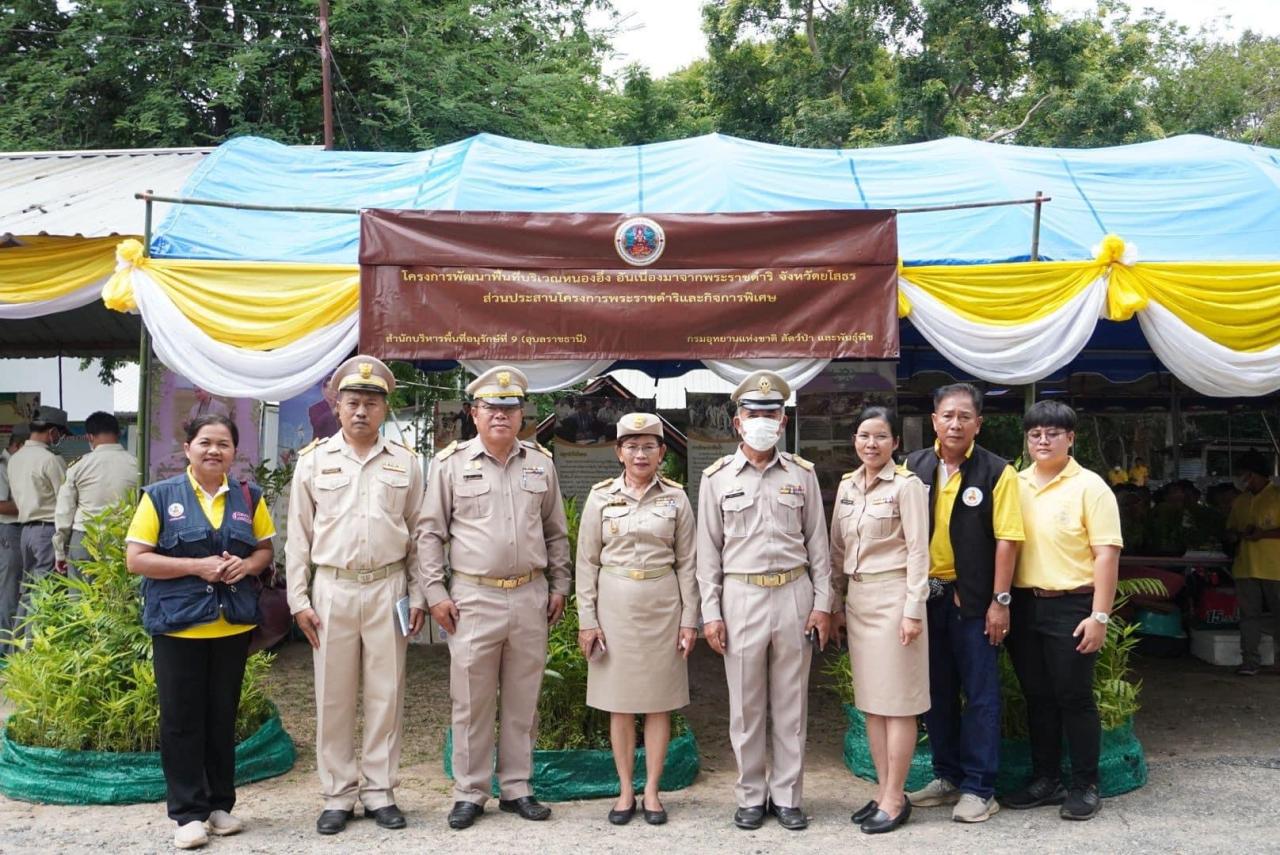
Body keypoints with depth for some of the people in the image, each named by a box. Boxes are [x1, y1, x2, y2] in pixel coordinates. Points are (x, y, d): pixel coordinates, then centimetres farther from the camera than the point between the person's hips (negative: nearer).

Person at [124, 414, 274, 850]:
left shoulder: (249, 497, 7)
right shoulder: (160, 496, -3)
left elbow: (265, 549, 14)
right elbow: (136, 559, -6)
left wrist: (247, 565, -9)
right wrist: (196, 566, -17)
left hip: (233, 625, 3)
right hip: (178, 626, -3)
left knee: (223, 717, 12)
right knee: (182, 720, 3)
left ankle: (221, 803, 24)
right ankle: (188, 812, 13)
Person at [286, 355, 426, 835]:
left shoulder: (405, 463, 6)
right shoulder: (314, 461, 4)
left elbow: (417, 534, 9)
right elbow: (299, 536, 5)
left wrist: (417, 595, 4)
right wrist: (299, 600, 0)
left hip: (388, 588, 1)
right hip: (332, 589, 0)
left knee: (386, 693, 6)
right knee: (333, 696, 6)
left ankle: (380, 792, 18)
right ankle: (337, 796, 18)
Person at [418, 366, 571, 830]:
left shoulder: (541, 462, 7)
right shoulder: (450, 463, -1)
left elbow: (556, 532, 14)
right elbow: (430, 533, 0)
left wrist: (559, 586, 11)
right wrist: (435, 593, -5)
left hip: (531, 596, 3)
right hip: (473, 598, -2)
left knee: (523, 700, 10)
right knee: (472, 702, 4)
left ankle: (516, 788, 23)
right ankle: (469, 793, 18)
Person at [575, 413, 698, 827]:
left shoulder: (676, 498, 2)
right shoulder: (601, 497, 0)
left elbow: (687, 563, 3)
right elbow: (587, 561, 1)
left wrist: (689, 619, -1)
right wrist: (586, 619, -3)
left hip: (663, 605, 0)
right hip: (615, 604, 0)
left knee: (658, 702, 6)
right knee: (619, 702, 7)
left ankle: (652, 791, 18)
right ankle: (625, 791, 19)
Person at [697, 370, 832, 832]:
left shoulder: (802, 474, 4)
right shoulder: (717, 477, 1)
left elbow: (818, 543, 6)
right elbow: (708, 550, 2)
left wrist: (822, 603, 1)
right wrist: (710, 613, -2)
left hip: (795, 594, 1)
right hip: (741, 597, -1)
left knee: (791, 704, 8)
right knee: (745, 706, 7)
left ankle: (787, 795, 21)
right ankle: (750, 797, 21)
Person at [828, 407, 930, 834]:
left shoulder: (906, 484, -9)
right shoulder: (846, 485, 10)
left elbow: (918, 551, -11)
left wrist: (913, 610, -15)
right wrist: (834, 602, 13)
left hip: (893, 597, -7)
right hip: (857, 599, 7)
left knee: (897, 702, 1)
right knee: (870, 701, 11)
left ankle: (895, 798, 10)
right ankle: (883, 791, 22)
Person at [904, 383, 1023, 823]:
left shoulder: (997, 472, -6)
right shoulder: (913, 467, 4)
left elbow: (1006, 539, -8)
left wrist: (999, 602, -11)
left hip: (972, 599, -4)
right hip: (925, 593, 4)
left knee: (980, 693, 4)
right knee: (936, 691, 14)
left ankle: (979, 787, 15)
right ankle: (947, 776, 28)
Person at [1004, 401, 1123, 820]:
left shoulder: (1089, 487, -5)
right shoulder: (1015, 484, 8)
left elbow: (1107, 553, -9)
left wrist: (1099, 616, -14)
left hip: (1071, 606, -5)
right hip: (1023, 604, 5)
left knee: (1074, 698, 3)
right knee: (1037, 698, 13)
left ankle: (1085, 786, 17)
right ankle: (1045, 779, 25)